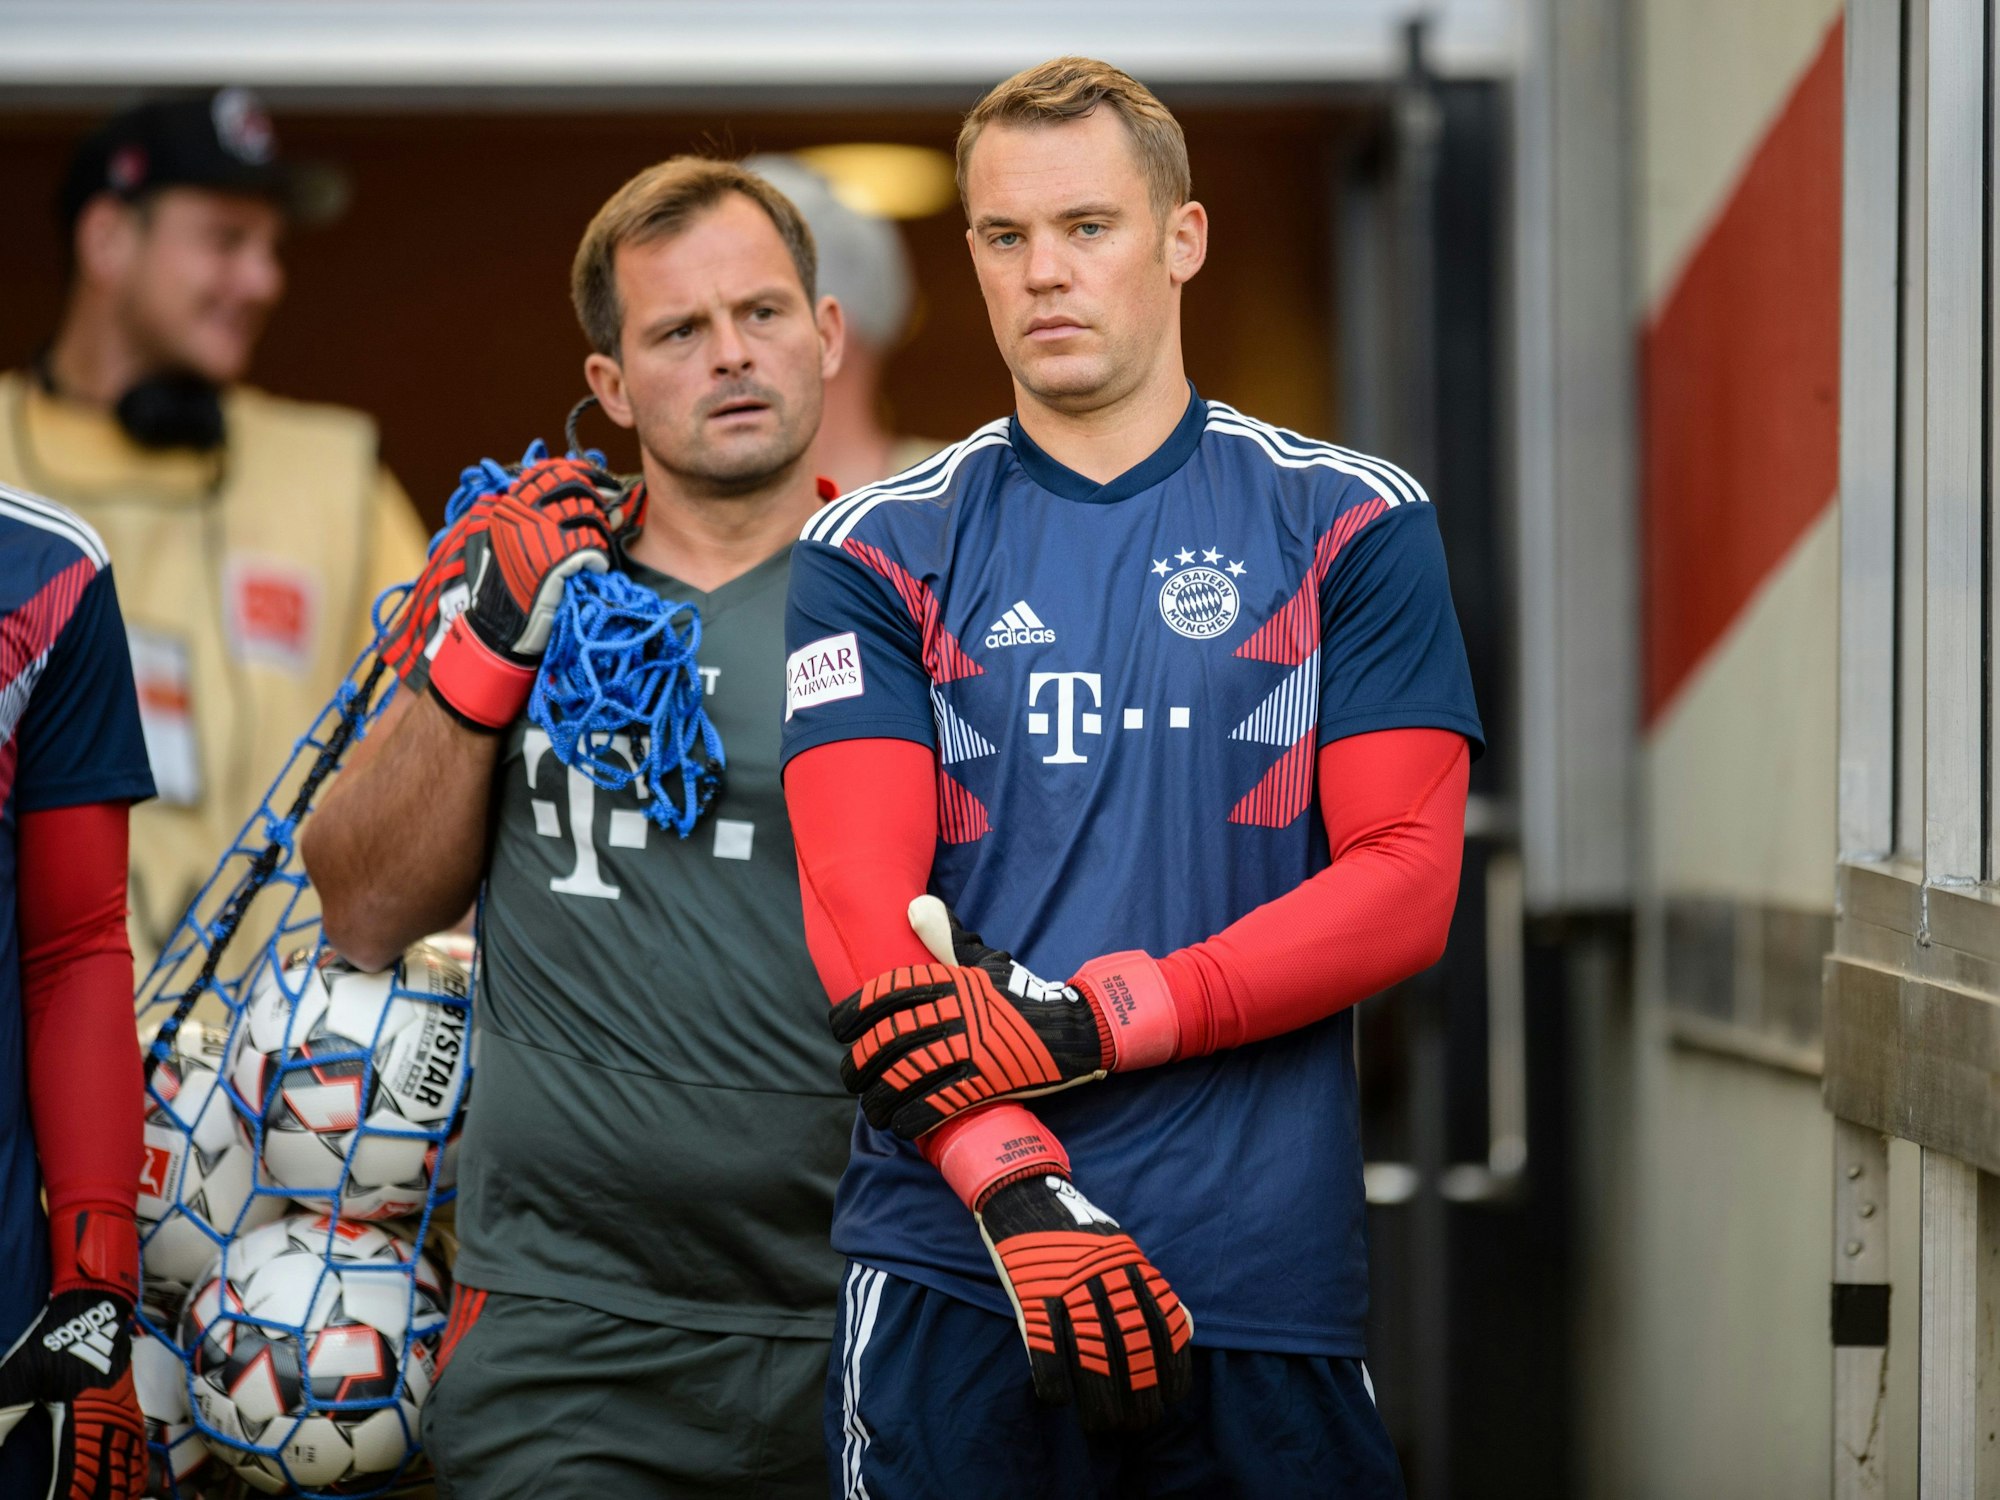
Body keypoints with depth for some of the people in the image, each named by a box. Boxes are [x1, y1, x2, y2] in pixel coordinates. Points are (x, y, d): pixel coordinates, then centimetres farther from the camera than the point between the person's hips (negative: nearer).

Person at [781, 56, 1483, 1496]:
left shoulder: (1353, 527, 7)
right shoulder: (880, 554, 7)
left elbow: (1406, 885, -2)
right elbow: (861, 907, -4)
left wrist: (1087, 1023, -14)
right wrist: (1017, 1184, -20)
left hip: (1266, 1261, 0)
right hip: (950, 1268, 0)